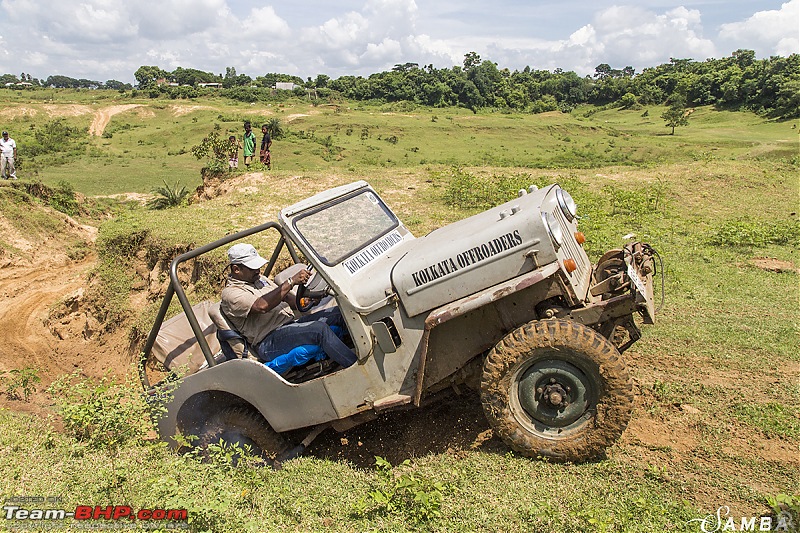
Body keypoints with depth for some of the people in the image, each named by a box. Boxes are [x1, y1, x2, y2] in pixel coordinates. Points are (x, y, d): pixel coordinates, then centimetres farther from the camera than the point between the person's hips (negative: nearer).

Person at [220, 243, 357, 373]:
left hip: (291, 324, 9)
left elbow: (283, 295, 26)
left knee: (338, 313, -10)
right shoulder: (230, 294, -8)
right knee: (320, 329, -33)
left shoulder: (259, 279, 21)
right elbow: (262, 306, -26)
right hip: (269, 343, -9)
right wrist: (291, 282, -29)